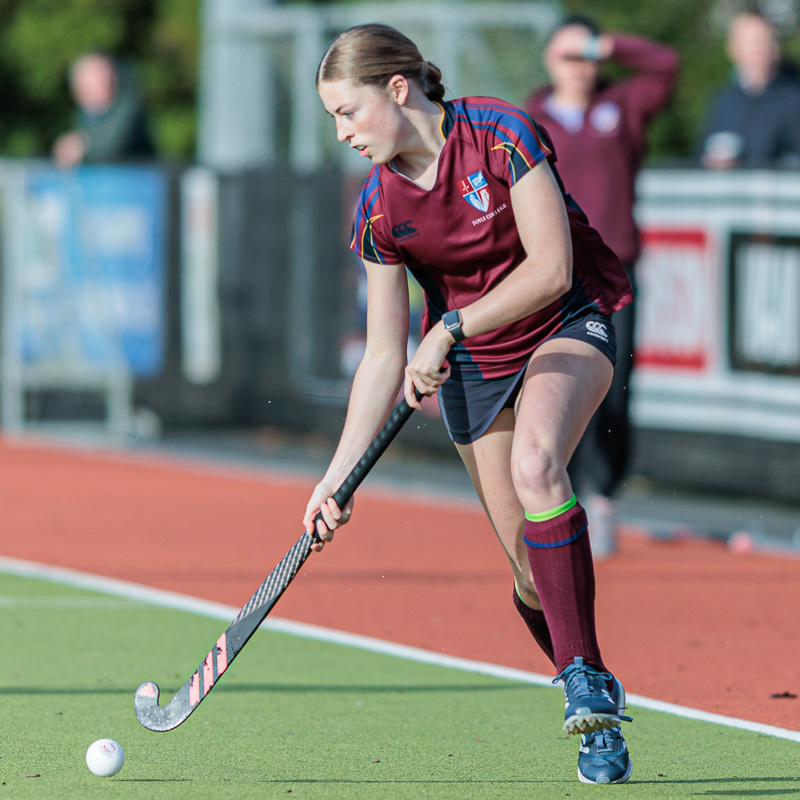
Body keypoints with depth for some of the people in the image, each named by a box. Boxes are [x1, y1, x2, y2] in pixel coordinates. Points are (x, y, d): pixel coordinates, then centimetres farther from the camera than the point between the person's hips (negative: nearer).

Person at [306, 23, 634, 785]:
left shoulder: (501, 135, -20)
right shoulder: (379, 209, -9)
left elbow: (550, 268, -24)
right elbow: (384, 358, -5)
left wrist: (449, 330, -25)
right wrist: (339, 473, -12)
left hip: (567, 328, -4)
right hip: (470, 365, 4)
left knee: (535, 460, -35)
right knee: (533, 572, -3)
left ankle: (585, 682, -31)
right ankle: (601, 720, 18)